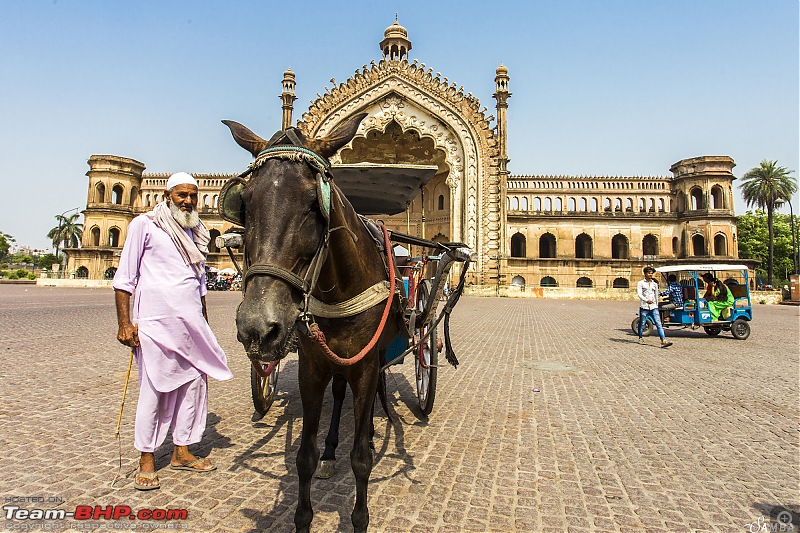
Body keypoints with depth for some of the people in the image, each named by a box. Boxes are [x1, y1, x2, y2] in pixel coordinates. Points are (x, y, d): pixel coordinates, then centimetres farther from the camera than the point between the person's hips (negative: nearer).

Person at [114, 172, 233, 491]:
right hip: (155, 323, -6)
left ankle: (182, 452, 24)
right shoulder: (145, 225, -1)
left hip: (192, 323, 6)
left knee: (195, 384, 9)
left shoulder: (196, 234, 15)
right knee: (153, 388, 0)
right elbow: (124, 278, -3)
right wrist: (124, 323, -9)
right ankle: (146, 460, 17)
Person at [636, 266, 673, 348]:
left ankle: (663, 341, -15)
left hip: (653, 307, 3)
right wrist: (646, 300, -27)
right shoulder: (640, 283, 3)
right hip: (644, 307, -3)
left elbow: (656, 295, 24)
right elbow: (639, 294, -10)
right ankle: (640, 338, 27)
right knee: (642, 323, 7)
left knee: (659, 323, -8)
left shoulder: (655, 284, 16)